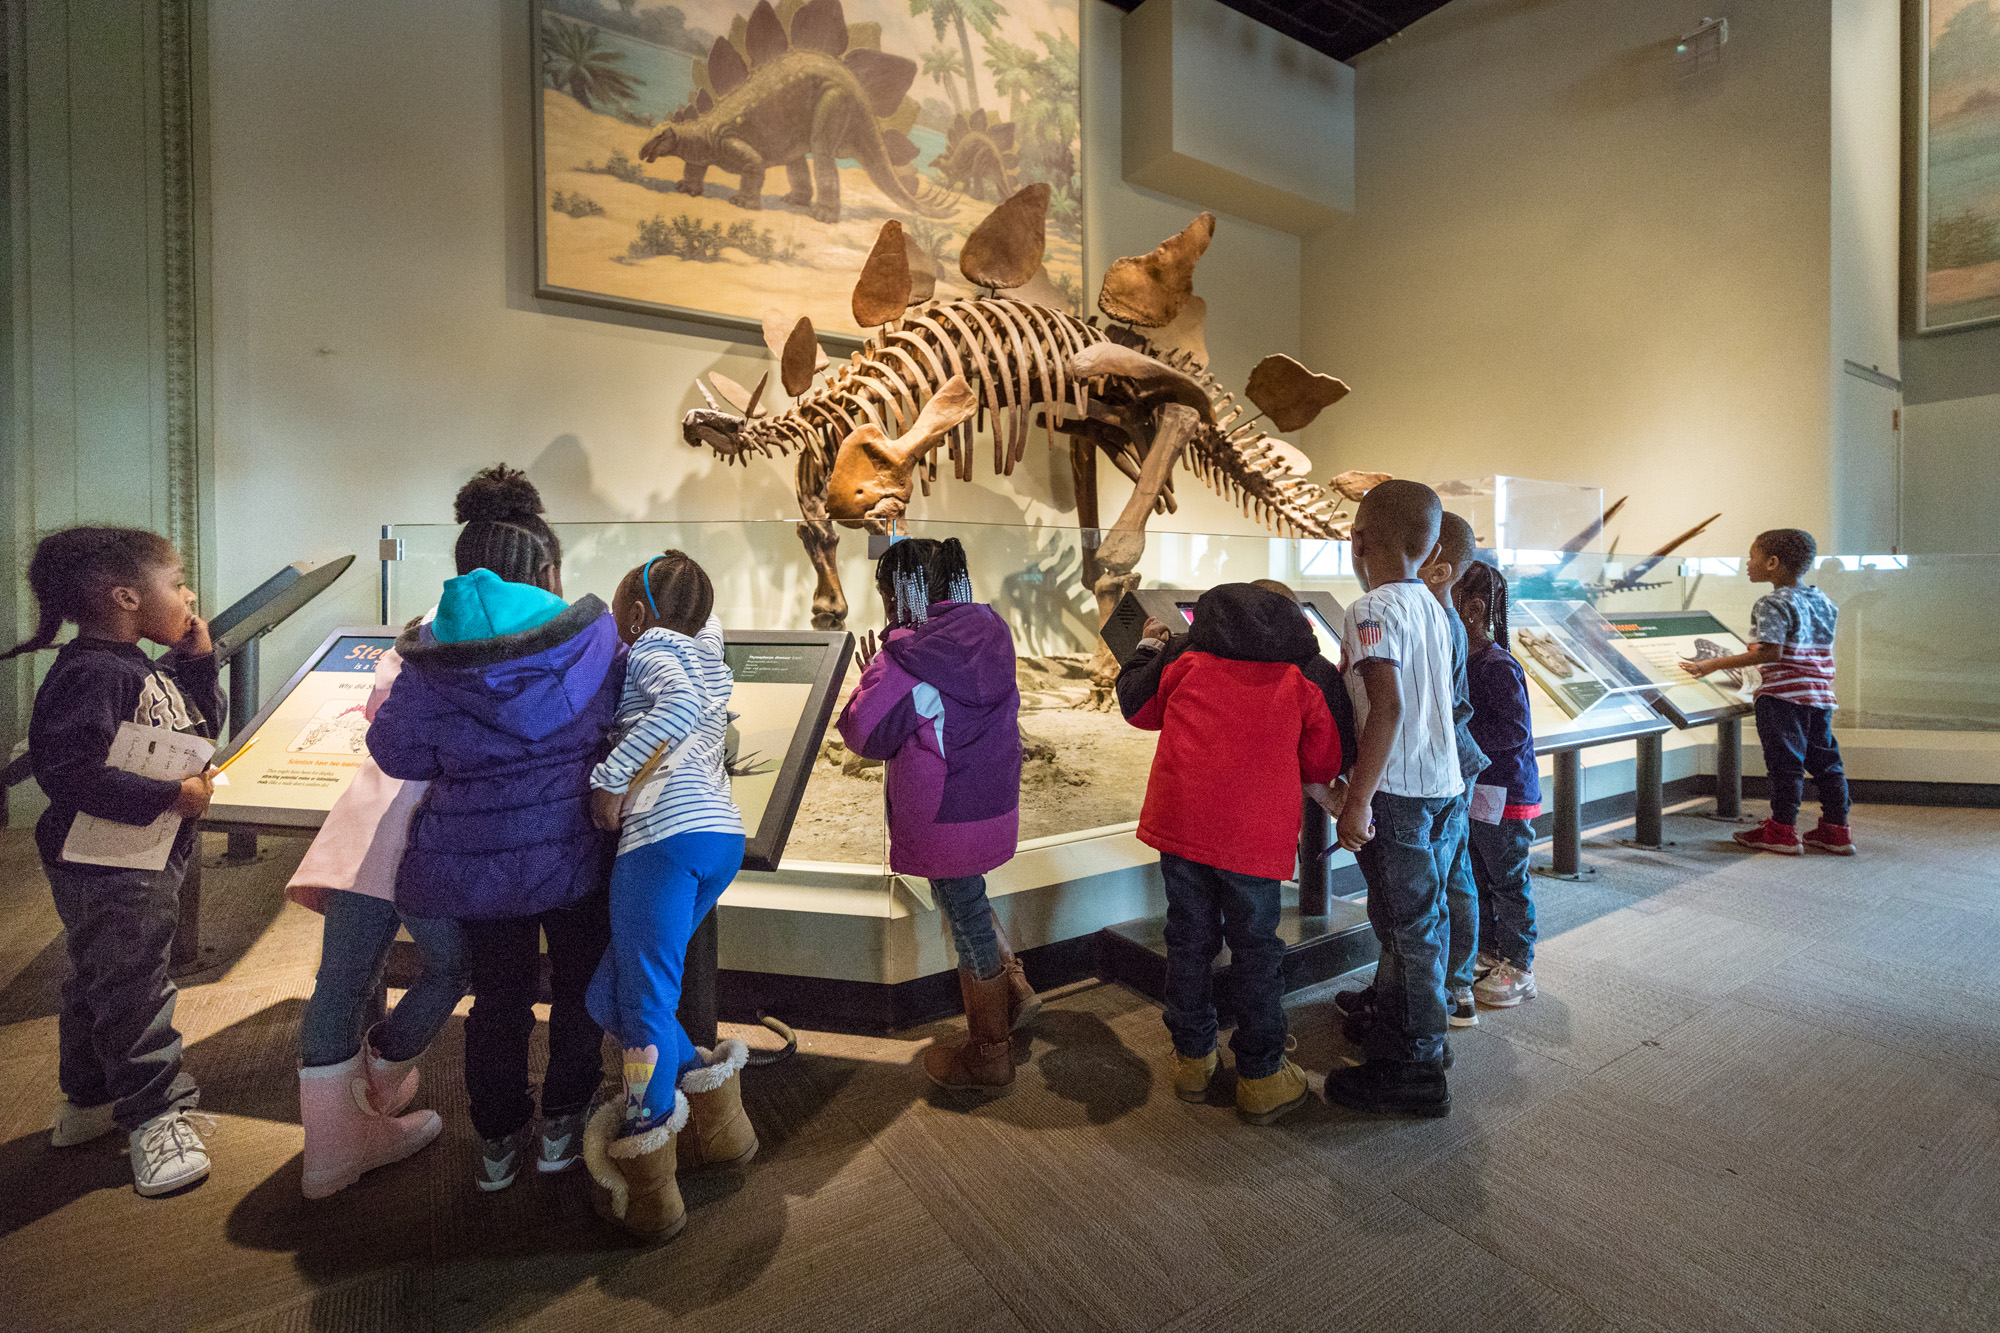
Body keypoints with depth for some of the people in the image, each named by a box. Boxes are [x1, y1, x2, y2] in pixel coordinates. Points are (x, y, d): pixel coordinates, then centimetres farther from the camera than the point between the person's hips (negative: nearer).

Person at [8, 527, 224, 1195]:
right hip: (107, 870, -10)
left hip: (149, 859, 10)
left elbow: (201, 728, 16)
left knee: (98, 981, 22)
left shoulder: (148, 670, 8)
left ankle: (90, 1101, 39)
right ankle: (154, 1116, 15)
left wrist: (197, 663, 4)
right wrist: (170, 797, -29)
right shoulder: (90, 673, -22)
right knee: (132, 988, 1)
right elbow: (69, 771, -29)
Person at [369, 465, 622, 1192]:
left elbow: (396, 753, 1)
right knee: (579, 984, 21)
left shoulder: (432, 662, -9)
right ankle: (561, 1127, 32)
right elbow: (629, 712, 2)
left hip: (477, 858, 2)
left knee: (497, 996, 21)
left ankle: (497, 1141, 34)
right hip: (574, 851, -1)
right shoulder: (594, 637, -13)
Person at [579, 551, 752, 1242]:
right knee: (610, 993, 17)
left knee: (645, 1002, 0)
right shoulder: (708, 650, 24)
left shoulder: (651, 647, 3)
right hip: (723, 833, 8)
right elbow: (707, 614, 48)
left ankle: (646, 1191, 9)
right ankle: (716, 1123, 22)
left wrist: (612, 775, -16)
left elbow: (680, 704, -19)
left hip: (667, 830, -8)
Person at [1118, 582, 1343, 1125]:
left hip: (1180, 817, 2)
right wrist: (1331, 800, 32)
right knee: (1255, 947, 13)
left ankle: (1193, 1058, 30)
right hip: (1255, 832, -1)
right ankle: (1261, 1077, 22)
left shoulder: (1186, 658, 7)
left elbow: (1136, 704, 18)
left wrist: (1148, 646, 34)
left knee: (1189, 938, 15)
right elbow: (1318, 771, 9)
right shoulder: (1306, 678, 6)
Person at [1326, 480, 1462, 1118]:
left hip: (1398, 790, -9)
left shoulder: (1372, 609, -15)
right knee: (1421, 918, 21)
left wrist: (1358, 799, -25)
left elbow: (1387, 706, -26)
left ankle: (1412, 1074, 12)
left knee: (1405, 926, 0)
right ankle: (1416, 1032, 39)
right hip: (1441, 782, 9)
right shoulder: (1430, 605, 11)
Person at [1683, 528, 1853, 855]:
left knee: (1785, 761, -2)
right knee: (1825, 761, 13)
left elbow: (1771, 652, -22)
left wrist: (1715, 664, -23)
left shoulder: (1772, 604, -13)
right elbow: (1806, 649, 20)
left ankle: (1783, 831, 5)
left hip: (1782, 694, -8)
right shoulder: (1824, 601, 14)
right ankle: (1836, 830, 19)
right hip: (1820, 694, 9)